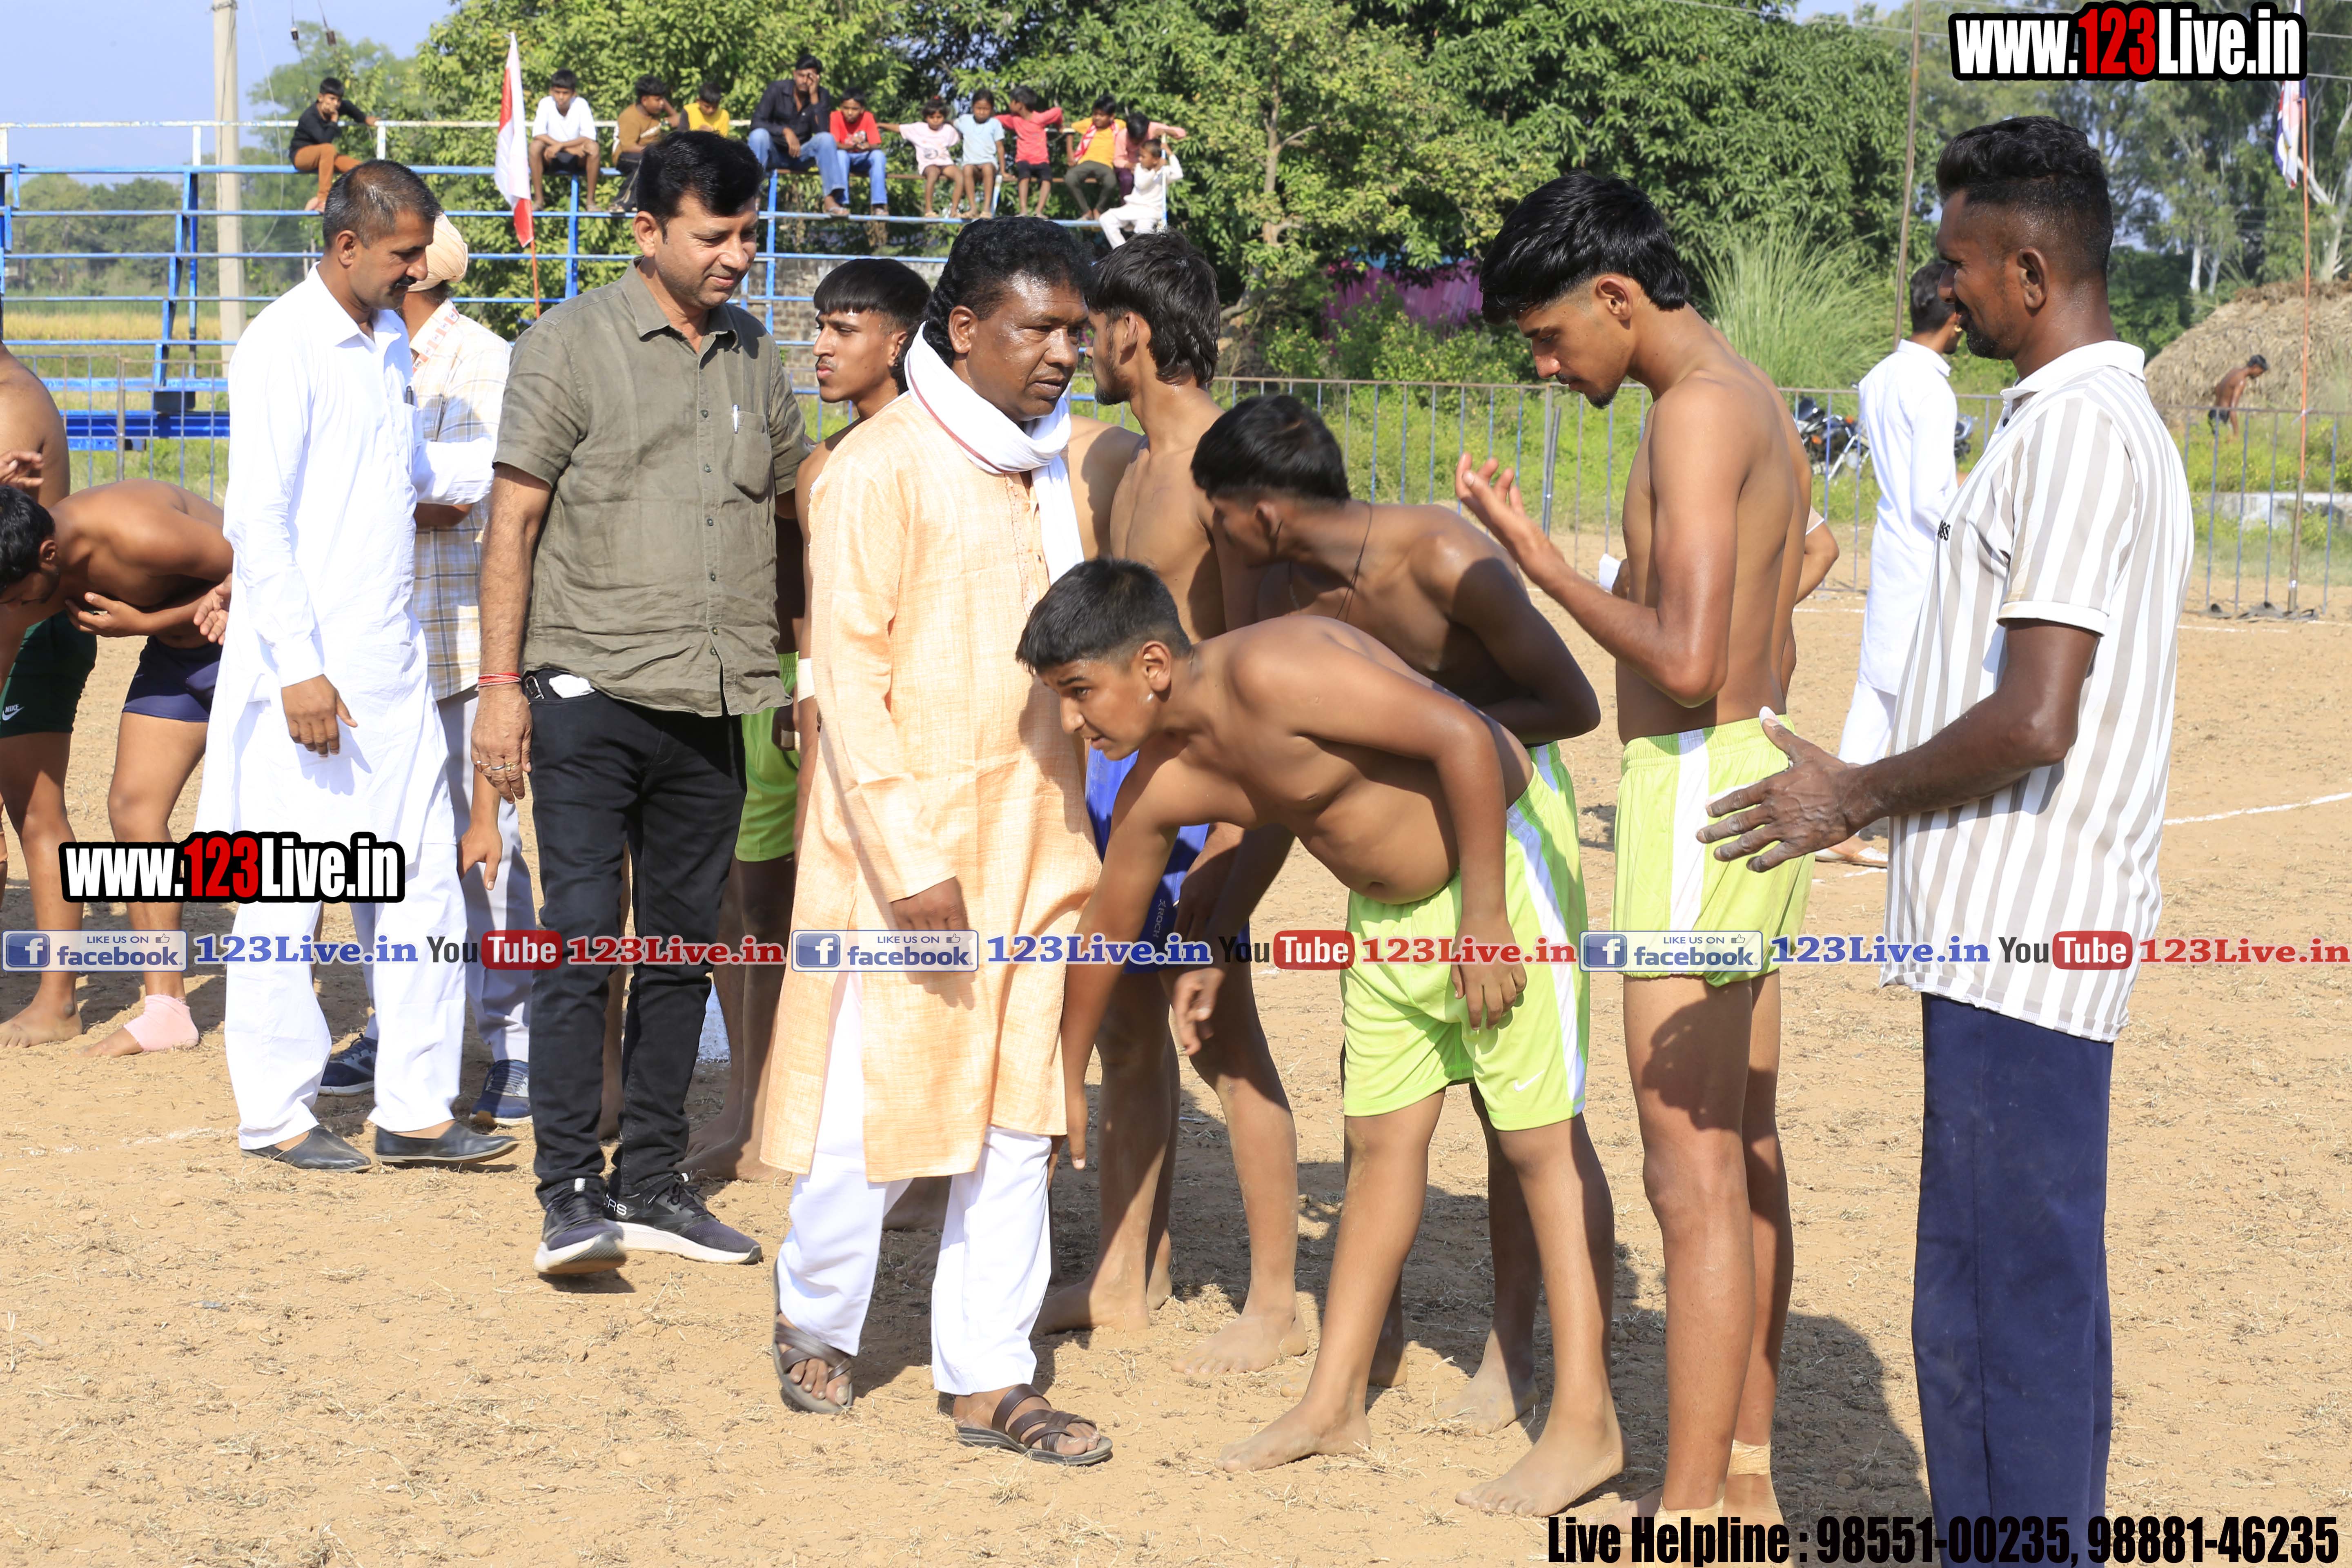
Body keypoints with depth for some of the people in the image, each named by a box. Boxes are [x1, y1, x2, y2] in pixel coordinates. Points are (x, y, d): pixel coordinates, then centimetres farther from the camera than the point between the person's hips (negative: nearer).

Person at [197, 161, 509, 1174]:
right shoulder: (283, 347, -12)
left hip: (392, 664, 8)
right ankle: (274, 1114, 11)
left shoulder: (389, 341, 13)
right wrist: (300, 670, -20)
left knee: (425, 880, 6)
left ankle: (416, 1109, 13)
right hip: (307, 666, -8)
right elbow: (256, 521, -16)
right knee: (286, 892, 0)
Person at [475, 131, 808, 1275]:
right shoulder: (571, 344, -2)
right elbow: (514, 521, -3)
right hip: (593, 694, -5)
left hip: (714, 706, 5)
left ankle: (651, 1183, 17)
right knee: (582, 936, -8)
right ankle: (571, 1194, -4)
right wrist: (500, 683, -9)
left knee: (683, 947, 9)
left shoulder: (753, 356, 13)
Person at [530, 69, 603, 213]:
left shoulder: (581, 104, -11)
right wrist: (570, 148, -28)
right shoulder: (546, 104, -10)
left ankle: (591, 200, -21)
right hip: (551, 159, 0)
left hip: (577, 159, 0)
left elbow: (590, 136, -19)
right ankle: (539, 199, -20)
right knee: (536, 146, -30)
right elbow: (538, 134, -20)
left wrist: (561, 146, -30)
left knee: (593, 147, -30)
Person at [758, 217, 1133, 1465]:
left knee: (1018, 1116, 6)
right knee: (875, 1101, 0)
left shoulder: (1068, 465, 11)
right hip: (905, 849, -6)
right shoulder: (883, 468, -11)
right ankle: (815, 1321, 25)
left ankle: (988, 1379, 13)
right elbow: (849, 673, -14)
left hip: (1033, 842, 6)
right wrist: (908, 859, -20)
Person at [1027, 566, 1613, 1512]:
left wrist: (1483, 916, -27)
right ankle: (1333, 1407, 18)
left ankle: (1586, 1423, -6)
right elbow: (1107, 927, 13)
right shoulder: (1161, 787, -4)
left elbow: (1461, 736, -30)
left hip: (1500, 850, -8)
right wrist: (1062, 1074, 23)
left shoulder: (1269, 670, -30)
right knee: (1381, 1141, 11)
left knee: (1540, 1140, -7)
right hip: (1391, 910, 8)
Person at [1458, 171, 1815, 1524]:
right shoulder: (1763, 406, 14)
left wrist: (1536, 557, -15)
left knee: (1694, 1172, -6)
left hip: (1697, 788, -10)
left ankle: (1691, 1510, -2)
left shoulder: (1697, 410, -17)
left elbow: (1685, 661, -23)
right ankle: (1747, 1479, 22)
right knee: (1744, 1156, 14)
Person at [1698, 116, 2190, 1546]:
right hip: (2030, 932, 11)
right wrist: (1879, 798, 22)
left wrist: (1856, 796, -10)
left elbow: (2033, 722, -23)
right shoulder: (2117, 421, 16)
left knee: (1998, 1307, -5)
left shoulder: (2078, 432, -17)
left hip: (2019, 938, -11)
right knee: (2040, 1284, 16)